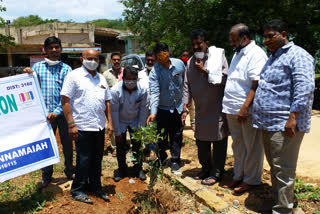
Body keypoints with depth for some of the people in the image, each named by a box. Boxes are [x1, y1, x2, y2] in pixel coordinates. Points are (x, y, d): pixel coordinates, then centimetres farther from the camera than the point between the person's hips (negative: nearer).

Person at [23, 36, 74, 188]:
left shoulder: (66, 69, 2)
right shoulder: (37, 67, 7)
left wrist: (57, 111, -16)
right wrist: (27, 75, -10)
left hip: (63, 112, -1)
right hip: (45, 112, 1)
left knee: (67, 142, 9)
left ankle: (70, 172, 29)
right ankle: (46, 176, 25)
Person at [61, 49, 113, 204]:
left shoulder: (101, 78, 14)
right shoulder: (74, 76, -4)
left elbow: (107, 102, 18)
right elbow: (65, 101, -9)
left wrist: (110, 122, 11)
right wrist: (71, 124, -14)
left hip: (99, 127, 6)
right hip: (82, 127, -6)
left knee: (97, 159, 15)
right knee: (83, 160, 3)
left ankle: (95, 187, 30)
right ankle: (77, 190, 21)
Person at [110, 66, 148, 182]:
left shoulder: (143, 90, -21)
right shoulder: (115, 90, -27)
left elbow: (143, 109, -9)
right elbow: (114, 112, -19)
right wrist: (117, 132, -15)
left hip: (135, 121, 1)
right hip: (120, 121, -1)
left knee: (137, 145, 2)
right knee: (120, 146, 3)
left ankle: (138, 169, 21)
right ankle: (122, 171, 21)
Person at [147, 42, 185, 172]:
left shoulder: (179, 64, -7)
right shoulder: (154, 72, -16)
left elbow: (185, 82, 7)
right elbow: (154, 93, -24)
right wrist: (153, 112, -34)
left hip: (178, 107, 2)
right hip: (163, 108, -2)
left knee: (177, 135, 10)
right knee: (161, 136, 8)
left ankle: (175, 160, 26)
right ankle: (161, 158, 33)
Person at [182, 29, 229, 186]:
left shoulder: (218, 56, -7)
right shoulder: (191, 62, 7)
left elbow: (224, 79, -14)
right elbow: (187, 86, 7)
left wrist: (205, 70, -15)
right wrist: (185, 108, 3)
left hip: (217, 109, -5)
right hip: (201, 110, 5)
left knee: (219, 142, 5)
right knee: (201, 142, 15)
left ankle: (216, 172, 20)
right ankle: (206, 168, 33)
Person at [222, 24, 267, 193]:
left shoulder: (256, 54, -11)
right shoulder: (238, 53, 18)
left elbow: (256, 84, -20)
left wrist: (245, 107, -24)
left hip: (247, 110, -9)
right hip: (232, 109, 9)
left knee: (252, 146, 5)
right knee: (238, 144, 17)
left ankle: (251, 180, 19)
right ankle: (239, 176, 30)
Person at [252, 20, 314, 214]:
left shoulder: (297, 55, -8)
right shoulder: (273, 58, 21)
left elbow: (304, 88, -19)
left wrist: (293, 117, -24)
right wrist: (260, 117, 21)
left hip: (284, 124, -9)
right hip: (268, 123, 9)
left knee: (283, 170, -3)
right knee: (274, 167, 17)